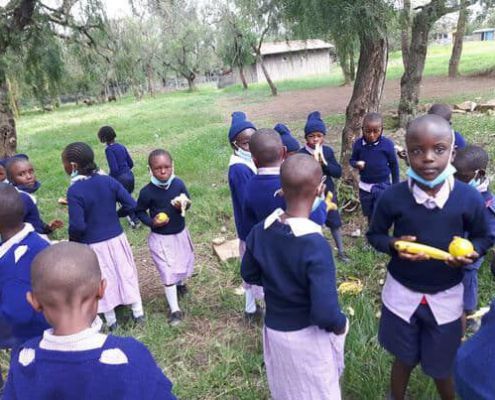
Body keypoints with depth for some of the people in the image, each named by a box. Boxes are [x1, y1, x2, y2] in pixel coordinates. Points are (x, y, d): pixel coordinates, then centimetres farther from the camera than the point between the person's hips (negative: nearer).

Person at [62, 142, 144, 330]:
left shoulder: (74, 191, -21)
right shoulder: (108, 180, -7)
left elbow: (77, 226, -22)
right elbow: (131, 205, -7)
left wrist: (72, 239, -2)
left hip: (93, 245, -4)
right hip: (116, 238, 4)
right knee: (125, 274, 18)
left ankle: (111, 321, 30)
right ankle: (138, 313, 31)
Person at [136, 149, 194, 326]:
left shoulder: (178, 183, -13)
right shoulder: (147, 192, -21)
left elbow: (187, 200, 3)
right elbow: (139, 211, -6)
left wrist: (183, 206, -20)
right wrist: (151, 222, -22)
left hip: (181, 233, 4)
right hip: (160, 238, -4)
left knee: (185, 264, 24)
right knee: (168, 273, 0)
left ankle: (181, 283, 57)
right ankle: (175, 310, 14)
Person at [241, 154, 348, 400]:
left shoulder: (260, 231, -12)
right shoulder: (315, 244, -31)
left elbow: (249, 274, 5)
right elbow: (325, 312, -31)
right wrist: (340, 325, -11)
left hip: (273, 330, 5)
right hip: (308, 336, -5)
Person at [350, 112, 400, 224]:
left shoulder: (387, 144, -14)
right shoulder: (358, 144, -9)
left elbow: (394, 165, -3)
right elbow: (352, 160, 5)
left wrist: (395, 185, 3)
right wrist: (356, 164, -20)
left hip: (382, 186, -3)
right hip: (365, 187, 3)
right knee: (369, 216, 19)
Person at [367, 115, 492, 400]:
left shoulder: (469, 198, -16)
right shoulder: (393, 197, -18)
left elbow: (483, 237, 1)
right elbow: (374, 234, -2)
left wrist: (471, 253, -21)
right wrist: (393, 245, -23)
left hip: (447, 297, 0)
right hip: (402, 293, 0)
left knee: (442, 368, 18)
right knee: (404, 359, 21)